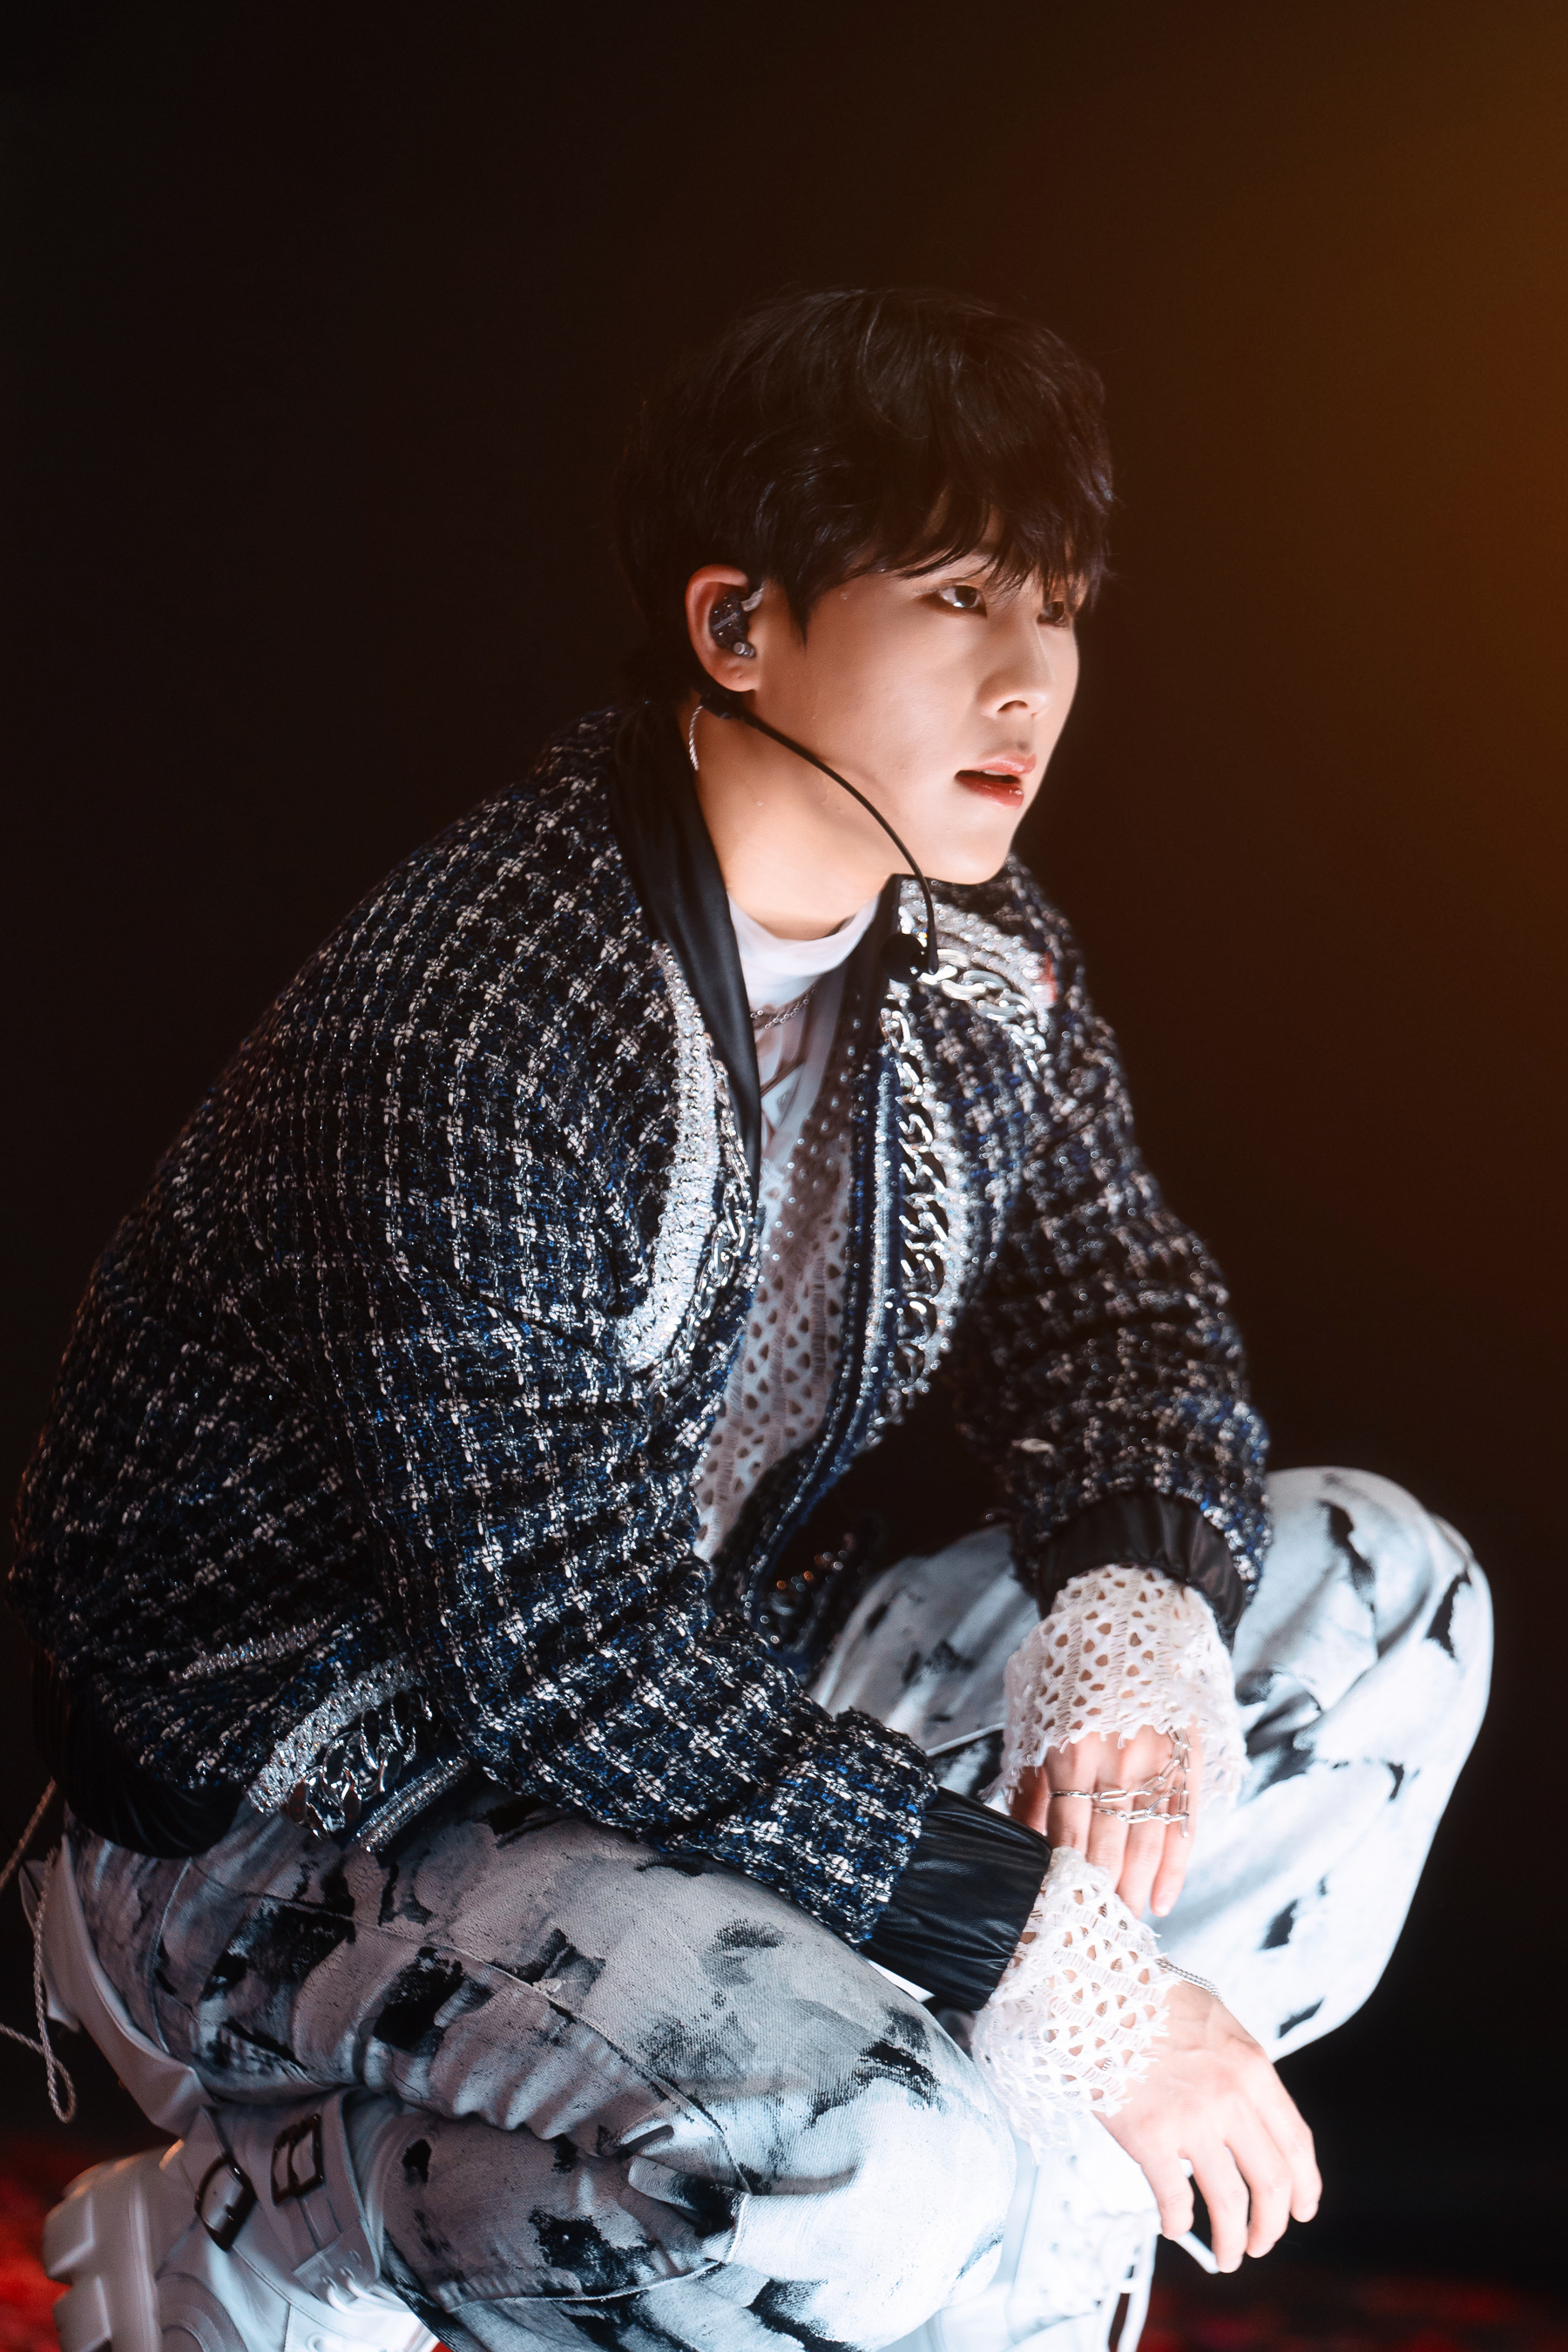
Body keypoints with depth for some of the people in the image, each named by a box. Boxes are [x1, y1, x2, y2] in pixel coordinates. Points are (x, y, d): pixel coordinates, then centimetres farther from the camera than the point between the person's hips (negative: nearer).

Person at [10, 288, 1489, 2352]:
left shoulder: (980, 959, 0)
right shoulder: (471, 1034, -27)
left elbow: (1119, 1309, 11)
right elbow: (563, 1656, -29)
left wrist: (1134, 1603, -13)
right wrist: (1053, 1956, -28)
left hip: (710, 1702, 9)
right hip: (310, 1804, -8)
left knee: (1381, 1595, 2)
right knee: (879, 2183, -35)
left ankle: (1031, 2183, 1)